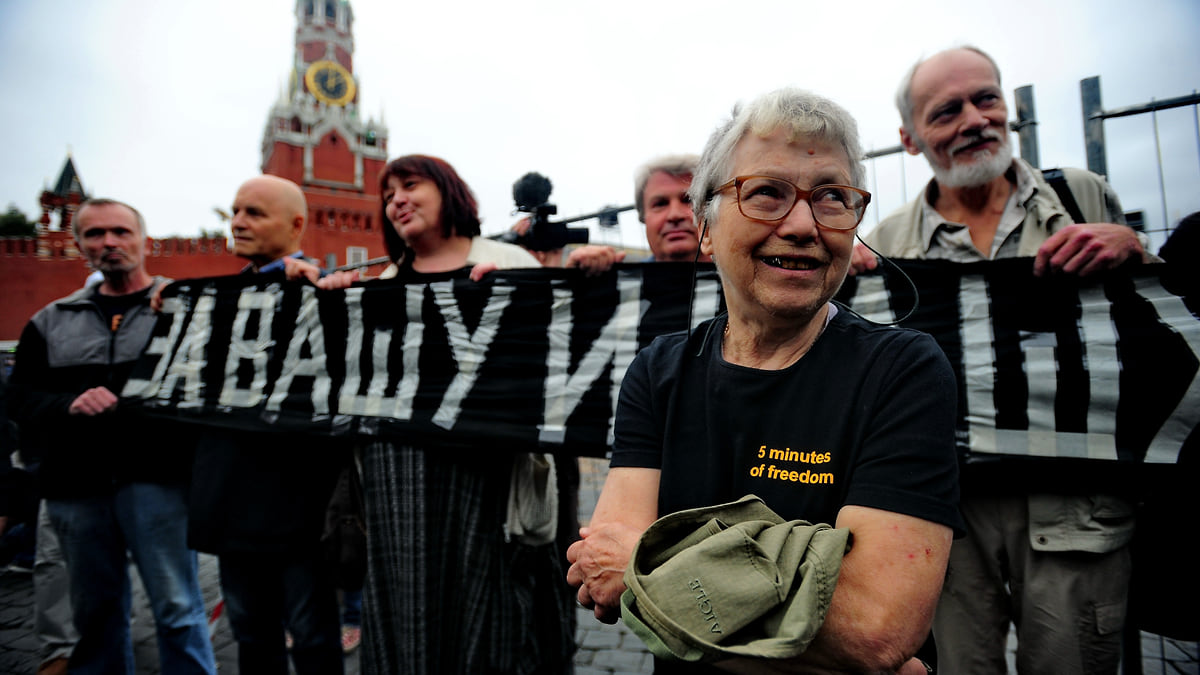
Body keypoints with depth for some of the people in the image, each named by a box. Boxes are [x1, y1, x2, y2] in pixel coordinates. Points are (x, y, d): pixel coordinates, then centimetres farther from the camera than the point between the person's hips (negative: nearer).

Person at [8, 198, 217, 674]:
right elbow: (22, 400, 10)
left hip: (156, 478, -4)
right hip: (75, 486, 5)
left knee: (177, 608, -1)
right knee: (94, 612, 16)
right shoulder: (50, 322, 16)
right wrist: (70, 405, -9)